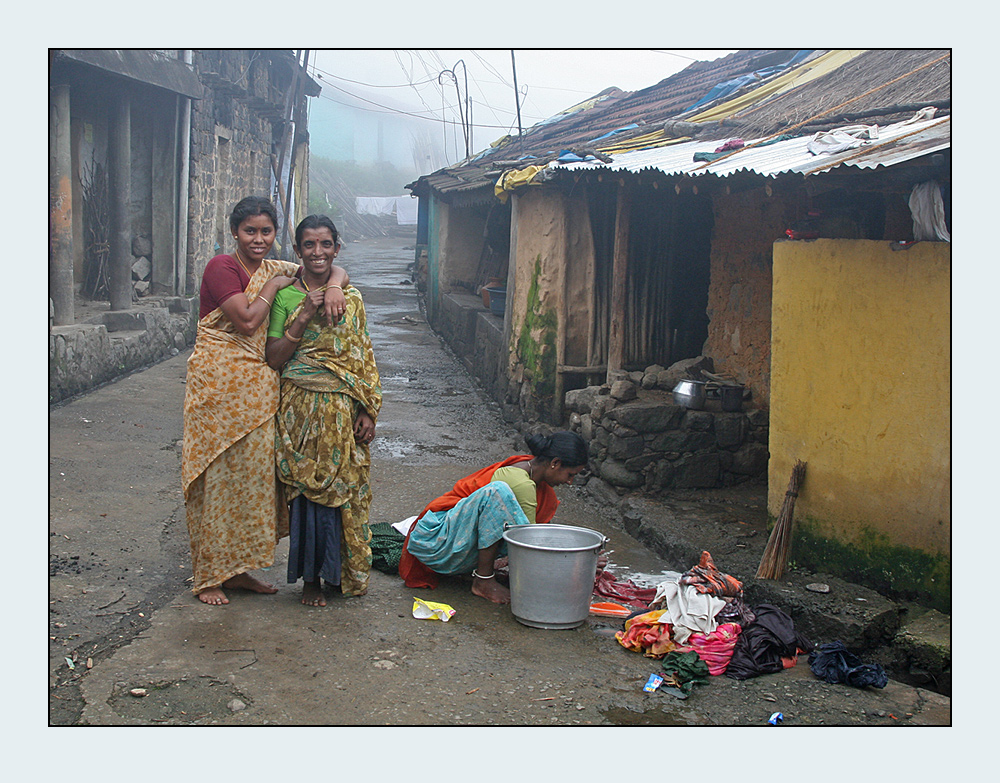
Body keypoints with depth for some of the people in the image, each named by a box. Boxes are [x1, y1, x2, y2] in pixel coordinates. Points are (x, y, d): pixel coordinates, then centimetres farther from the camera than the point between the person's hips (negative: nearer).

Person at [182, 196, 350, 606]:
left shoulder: (275, 271, 12)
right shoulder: (222, 267, -8)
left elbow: (336, 270, 14)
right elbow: (247, 320, -17)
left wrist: (335, 287, -8)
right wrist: (273, 286, -6)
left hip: (257, 386, 7)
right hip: (218, 383, -7)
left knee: (252, 473, 9)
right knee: (217, 476, -1)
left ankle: (238, 568, 20)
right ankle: (208, 576, 9)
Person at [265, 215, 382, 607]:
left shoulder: (352, 298, 7)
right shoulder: (285, 296, 1)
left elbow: (364, 359, 8)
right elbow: (274, 359, -4)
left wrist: (367, 411, 1)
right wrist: (304, 317, -13)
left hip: (343, 409, 2)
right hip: (301, 408, -2)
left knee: (345, 488, 6)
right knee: (306, 489, 1)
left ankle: (346, 572, 22)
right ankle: (310, 577, 15)